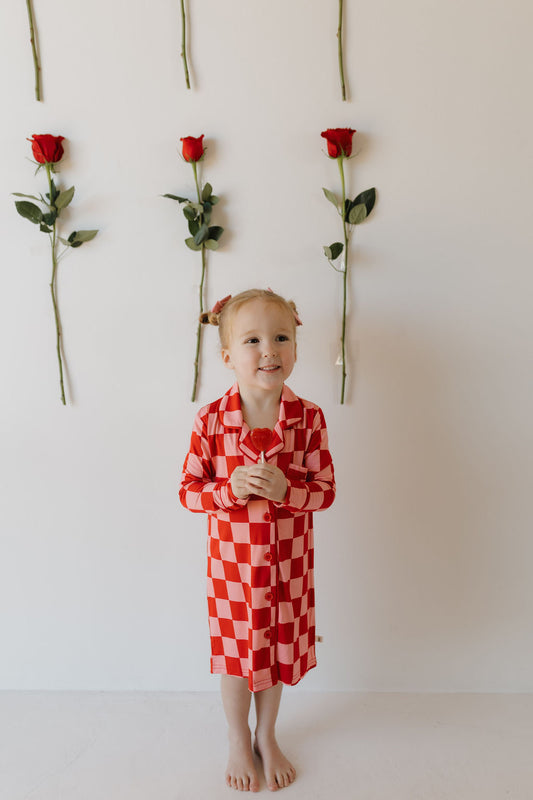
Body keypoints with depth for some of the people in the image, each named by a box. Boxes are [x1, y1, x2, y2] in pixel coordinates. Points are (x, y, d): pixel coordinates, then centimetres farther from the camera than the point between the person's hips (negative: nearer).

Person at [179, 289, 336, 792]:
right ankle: (238, 741, 45)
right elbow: (188, 491, -8)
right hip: (231, 558, -1)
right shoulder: (211, 419, -14)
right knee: (235, 651, 17)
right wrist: (231, 489, -26)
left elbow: (325, 490, -7)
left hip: (288, 560, 1)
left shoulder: (309, 417, -12)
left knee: (279, 649, 19)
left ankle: (267, 736, 47)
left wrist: (286, 490, -27)